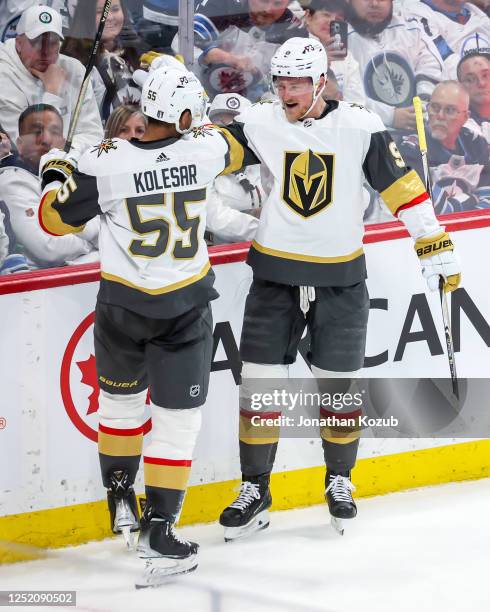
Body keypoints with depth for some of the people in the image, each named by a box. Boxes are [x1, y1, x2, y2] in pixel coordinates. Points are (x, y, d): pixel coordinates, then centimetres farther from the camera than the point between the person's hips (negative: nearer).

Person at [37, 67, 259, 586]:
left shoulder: (105, 163, -14)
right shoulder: (203, 149, -9)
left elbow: (56, 218, -1)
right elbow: (243, 150, 15)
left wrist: (55, 174, 18)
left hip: (121, 305, 1)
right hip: (185, 309, 0)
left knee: (120, 397, 24)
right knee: (178, 417, 5)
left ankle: (120, 500, 36)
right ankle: (158, 530, 0)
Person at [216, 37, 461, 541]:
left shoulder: (359, 127, -9)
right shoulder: (260, 123, -6)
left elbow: (402, 187, -5)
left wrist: (436, 249, -5)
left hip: (340, 278, -1)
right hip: (275, 275, 1)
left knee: (338, 385, 7)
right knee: (259, 384, 1)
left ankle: (339, 481, 28)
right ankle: (254, 491, 13)